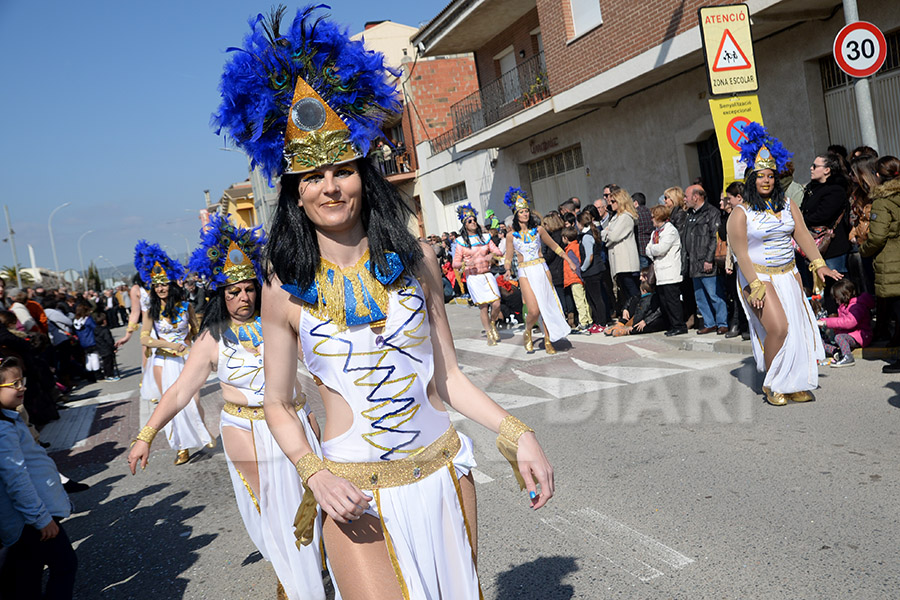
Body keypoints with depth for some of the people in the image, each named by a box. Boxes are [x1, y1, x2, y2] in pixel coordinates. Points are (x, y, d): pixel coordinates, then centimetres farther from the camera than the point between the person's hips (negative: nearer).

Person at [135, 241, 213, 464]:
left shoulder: (185, 307, -1)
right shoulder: (150, 311, -2)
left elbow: (195, 330, 12)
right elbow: (144, 339, -7)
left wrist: (186, 342, -7)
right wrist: (171, 345, -15)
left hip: (184, 359, 0)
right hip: (163, 361, 1)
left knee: (192, 401, -5)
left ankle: (203, 433, 23)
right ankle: (181, 447, 13)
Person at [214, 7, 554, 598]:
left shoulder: (414, 259, -2)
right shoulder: (286, 288, -5)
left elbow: (448, 376, 2)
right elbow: (279, 406, 2)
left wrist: (516, 433, -10)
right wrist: (315, 473, -15)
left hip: (443, 471, 3)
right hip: (356, 493, -2)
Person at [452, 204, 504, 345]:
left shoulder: (485, 237, 10)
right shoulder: (461, 241, 1)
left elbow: (498, 252, 5)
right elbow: (455, 263, -1)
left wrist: (492, 254, -16)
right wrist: (465, 263, -20)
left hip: (487, 275, 2)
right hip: (473, 278, -2)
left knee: (496, 304, -8)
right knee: (483, 308, -1)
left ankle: (492, 324, 22)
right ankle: (489, 335, 14)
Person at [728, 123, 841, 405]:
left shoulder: (788, 206, 10)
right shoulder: (741, 213, -7)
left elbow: (803, 236, 4)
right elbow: (741, 252, -12)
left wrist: (818, 264, -9)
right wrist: (755, 286, -19)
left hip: (789, 275, 6)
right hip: (758, 276, -5)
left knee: (799, 328, 2)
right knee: (778, 327, -16)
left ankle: (794, 385, 13)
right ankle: (771, 385, 1)